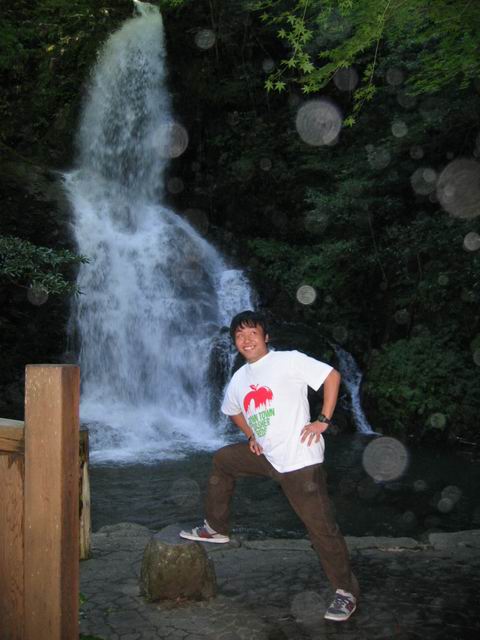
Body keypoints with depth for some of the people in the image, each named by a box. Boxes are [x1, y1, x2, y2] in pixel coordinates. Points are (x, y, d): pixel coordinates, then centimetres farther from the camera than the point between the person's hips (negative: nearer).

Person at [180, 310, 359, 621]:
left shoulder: (288, 361, -11)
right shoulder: (239, 379, 10)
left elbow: (332, 376, -13)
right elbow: (235, 411, 28)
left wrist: (323, 420, -16)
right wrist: (251, 436, 12)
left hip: (300, 459, -7)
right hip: (265, 454, 7)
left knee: (322, 527, -4)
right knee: (222, 460, 18)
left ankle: (346, 592, 10)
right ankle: (217, 528, 32)